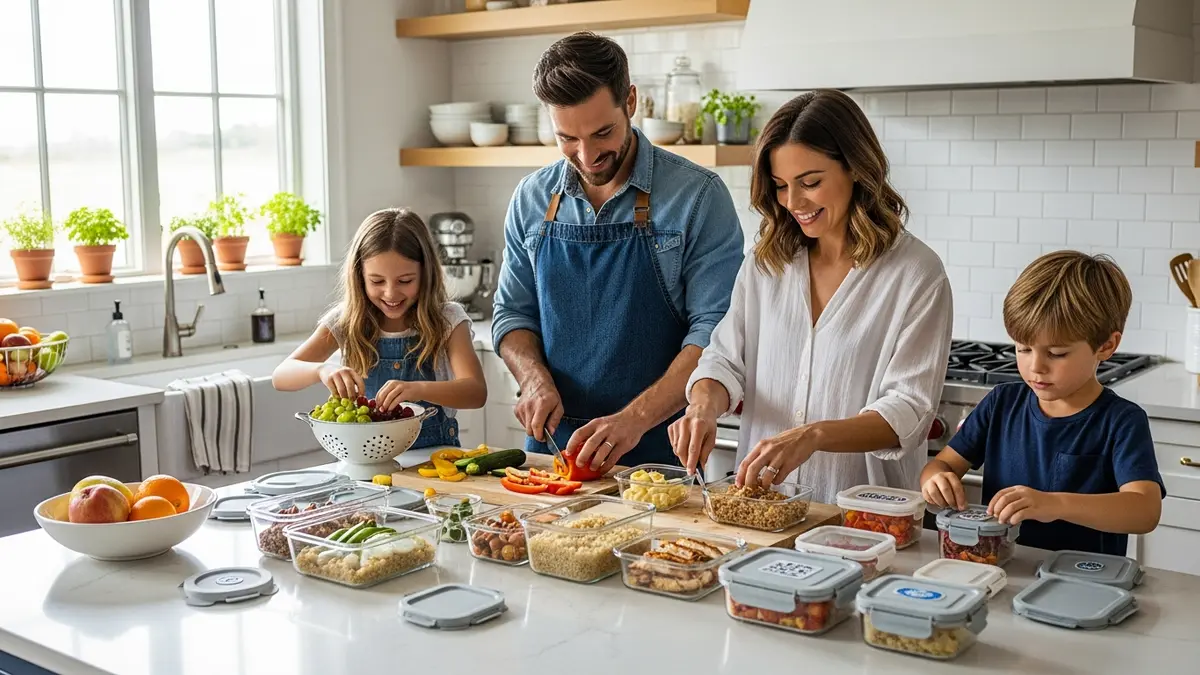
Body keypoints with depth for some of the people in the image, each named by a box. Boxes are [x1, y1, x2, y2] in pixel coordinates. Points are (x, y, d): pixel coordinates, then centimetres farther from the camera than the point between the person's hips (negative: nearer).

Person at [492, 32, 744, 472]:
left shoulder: (697, 195, -10)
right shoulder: (532, 199, 4)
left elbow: (714, 329, -14)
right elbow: (512, 314, 11)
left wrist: (635, 418, -24)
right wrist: (535, 379, -9)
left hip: (657, 450, -3)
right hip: (552, 444, 3)